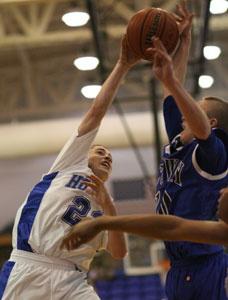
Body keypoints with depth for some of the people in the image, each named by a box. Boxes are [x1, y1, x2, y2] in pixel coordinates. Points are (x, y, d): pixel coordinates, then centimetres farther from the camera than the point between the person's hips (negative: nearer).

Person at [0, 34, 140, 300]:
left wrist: (108, 205, 0)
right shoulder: (70, 164, 18)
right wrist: (122, 65, 12)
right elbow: (96, 111, 13)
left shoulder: (102, 207, 27)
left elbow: (119, 253, 12)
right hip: (28, 271, -4)